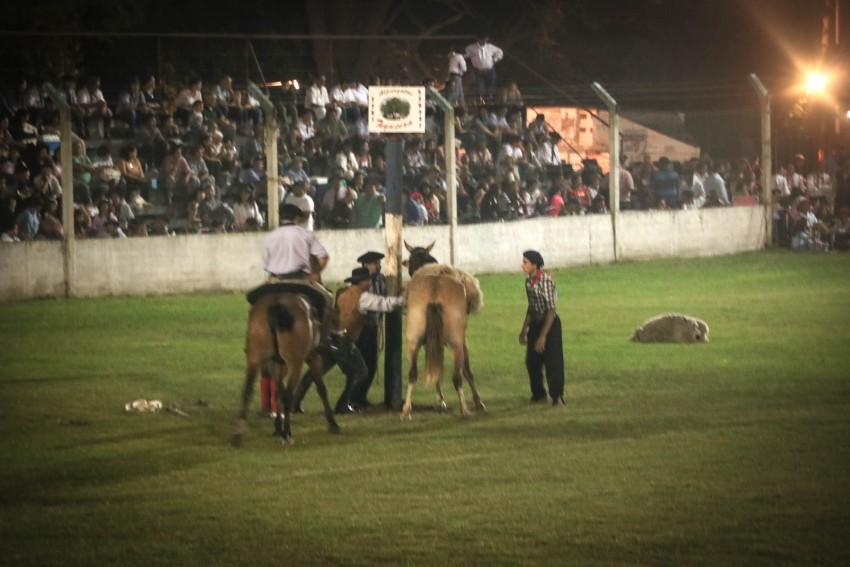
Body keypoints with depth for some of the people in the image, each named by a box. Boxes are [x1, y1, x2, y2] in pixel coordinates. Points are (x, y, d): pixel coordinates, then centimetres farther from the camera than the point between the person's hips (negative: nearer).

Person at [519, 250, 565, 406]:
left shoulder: (546, 281, -20)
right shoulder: (529, 282, 4)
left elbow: (551, 310, -20)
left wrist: (543, 335, -22)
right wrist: (524, 329, 19)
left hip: (550, 323, -8)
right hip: (535, 323, 8)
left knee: (552, 362, -5)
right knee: (532, 361, 12)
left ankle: (557, 397, 3)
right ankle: (538, 393, 28)